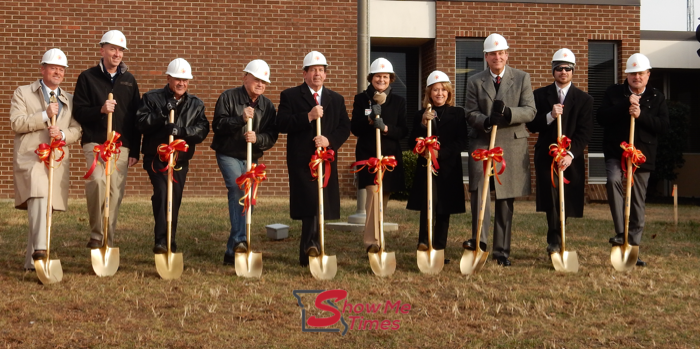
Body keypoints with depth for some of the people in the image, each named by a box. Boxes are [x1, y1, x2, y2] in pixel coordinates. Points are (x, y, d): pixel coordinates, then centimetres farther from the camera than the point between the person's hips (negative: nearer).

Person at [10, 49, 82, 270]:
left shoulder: (69, 100, 20)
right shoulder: (23, 93, 9)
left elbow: (76, 131, 11)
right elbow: (16, 123, -4)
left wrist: (62, 134, -11)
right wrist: (45, 115, -13)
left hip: (58, 161, 4)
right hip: (30, 158, -4)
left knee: (46, 210, 5)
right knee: (39, 199, -29)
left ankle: (32, 262, 13)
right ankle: (39, 250, -35)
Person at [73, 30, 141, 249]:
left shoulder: (129, 80, 13)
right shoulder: (88, 78, 5)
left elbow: (135, 118, 12)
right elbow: (78, 111, 0)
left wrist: (135, 151, 7)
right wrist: (100, 110, -19)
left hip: (121, 146, 3)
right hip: (95, 142, -3)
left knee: (115, 193, 1)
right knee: (97, 180, -26)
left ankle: (108, 243, 10)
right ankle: (96, 234, -12)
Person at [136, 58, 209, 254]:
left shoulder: (196, 104, 10)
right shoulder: (152, 98, 2)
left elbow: (203, 130, -3)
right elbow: (141, 124, -8)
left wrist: (181, 130, -20)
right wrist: (162, 115, -22)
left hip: (181, 159, 4)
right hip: (156, 157, -4)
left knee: (175, 200, 9)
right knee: (162, 193, -21)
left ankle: (170, 242, 21)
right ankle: (162, 241, -22)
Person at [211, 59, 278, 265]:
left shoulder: (268, 106, 4)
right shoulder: (228, 97, -6)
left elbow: (271, 136, -2)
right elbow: (218, 125, -15)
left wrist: (257, 138, -23)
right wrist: (240, 119, -27)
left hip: (252, 159, 5)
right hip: (228, 155, -5)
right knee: (237, 189, -28)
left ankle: (231, 252, 14)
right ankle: (240, 241, -34)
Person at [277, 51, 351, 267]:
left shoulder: (336, 99, 17)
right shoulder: (290, 96, 4)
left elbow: (345, 127, 8)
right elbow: (282, 124, -9)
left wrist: (330, 140, -10)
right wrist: (308, 117, -19)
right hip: (301, 160, -5)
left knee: (322, 206, 7)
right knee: (311, 205, -16)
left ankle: (308, 252, 16)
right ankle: (310, 248, -11)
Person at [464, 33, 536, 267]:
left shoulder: (522, 78, 8)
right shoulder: (475, 82, 9)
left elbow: (530, 111, -1)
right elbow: (471, 113, 3)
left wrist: (508, 113, -21)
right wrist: (486, 121, -20)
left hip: (512, 145, 1)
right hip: (482, 142, 0)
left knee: (506, 199, 5)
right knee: (479, 182, -26)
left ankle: (501, 251, 14)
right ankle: (479, 239, -28)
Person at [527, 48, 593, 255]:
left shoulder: (584, 99, 6)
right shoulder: (540, 95, 8)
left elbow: (585, 132, -3)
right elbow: (531, 125, 2)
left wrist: (570, 154, -16)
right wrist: (550, 116, -17)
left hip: (572, 158, 1)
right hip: (546, 155, -1)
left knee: (567, 202, 3)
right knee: (552, 198, -15)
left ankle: (555, 240, 17)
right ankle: (555, 241, -14)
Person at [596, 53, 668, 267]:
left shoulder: (657, 97, 8)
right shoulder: (614, 92, 6)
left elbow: (663, 126, -3)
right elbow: (601, 117, -7)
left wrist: (641, 115, -17)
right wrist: (625, 105, -16)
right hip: (615, 152, -2)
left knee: (637, 203, 6)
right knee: (613, 180, -32)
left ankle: (633, 247, 15)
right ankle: (620, 233, -29)